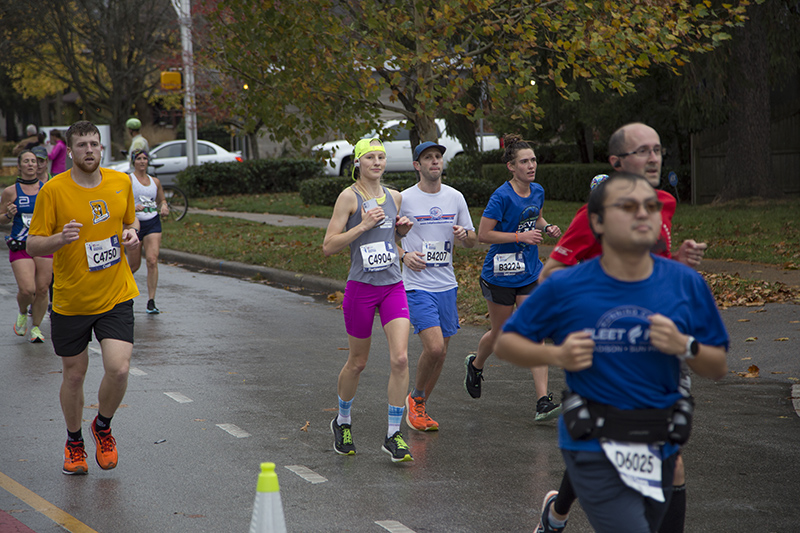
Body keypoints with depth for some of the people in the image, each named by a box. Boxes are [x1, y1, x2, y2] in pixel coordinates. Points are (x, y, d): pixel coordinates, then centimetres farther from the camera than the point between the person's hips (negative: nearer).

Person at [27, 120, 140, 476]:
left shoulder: (121, 183, 1)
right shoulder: (53, 190, -10)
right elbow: (33, 246, -8)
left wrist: (131, 233, -4)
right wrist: (59, 239, -28)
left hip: (116, 296, 2)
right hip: (70, 301, -1)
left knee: (119, 369, -14)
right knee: (74, 375, 10)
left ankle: (103, 427, 16)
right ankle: (74, 442, 35)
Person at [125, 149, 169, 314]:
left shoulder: (155, 181, 11)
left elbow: (162, 199, 24)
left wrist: (164, 207, 1)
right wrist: (134, 207, -29)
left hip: (153, 224, 3)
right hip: (135, 224, -3)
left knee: (152, 261, -13)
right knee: (134, 265, 6)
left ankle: (151, 301, -10)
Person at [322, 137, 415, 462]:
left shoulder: (394, 197, 10)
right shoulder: (349, 197, -6)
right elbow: (328, 246, -10)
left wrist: (404, 228, 5)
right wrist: (363, 225, -18)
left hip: (393, 286, 4)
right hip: (361, 288, -4)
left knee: (400, 358, -10)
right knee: (357, 362, 8)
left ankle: (393, 436, -3)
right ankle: (342, 422, 34)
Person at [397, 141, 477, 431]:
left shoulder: (455, 198, 8)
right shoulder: (404, 199, -5)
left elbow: (472, 241, 15)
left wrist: (464, 234, -8)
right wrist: (404, 255, -12)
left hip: (447, 285, 5)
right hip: (417, 285, -5)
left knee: (441, 352, 7)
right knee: (434, 347, -18)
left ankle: (420, 408, 24)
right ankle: (415, 399, 7)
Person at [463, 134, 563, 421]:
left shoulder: (537, 192, 2)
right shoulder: (502, 196, -18)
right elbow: (483, 234, -18)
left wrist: (547, 228, 0)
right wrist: (521, 237, -23)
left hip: (530, 273, 5)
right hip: (501, 275, -5)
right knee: (500, 332, 12)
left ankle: (543, 402, -9)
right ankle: (476, 365, 46)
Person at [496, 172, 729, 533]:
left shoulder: (686, 284, 1)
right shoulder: (565, 287, -6)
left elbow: (718, 368, 7)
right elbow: (506, 343, 4)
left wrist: (685, 347, -13)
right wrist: (555, 355, -13)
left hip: (660, 448, 4)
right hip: (594, 449, -4)